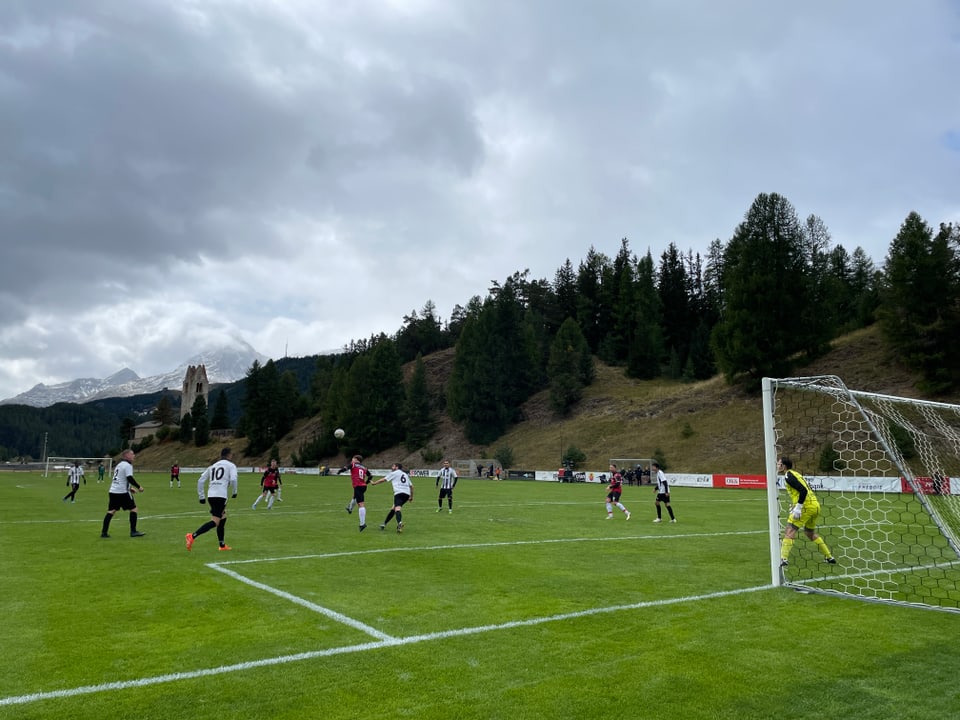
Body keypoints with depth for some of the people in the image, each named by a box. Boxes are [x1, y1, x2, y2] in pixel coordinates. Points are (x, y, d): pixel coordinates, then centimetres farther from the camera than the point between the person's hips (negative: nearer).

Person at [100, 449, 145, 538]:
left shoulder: (119, 464, 19)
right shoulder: (127, 465, -9)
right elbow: (130, 478, -18)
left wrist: (130, 488, 25)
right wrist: (139, 487, -11)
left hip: (113, 491, 9)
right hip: (122, 492, -9)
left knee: (111, 511, 9)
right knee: (134, 509, 1)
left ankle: (104, 532, 6)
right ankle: (133, 531, 2)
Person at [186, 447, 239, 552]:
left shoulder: (213, 466, 24)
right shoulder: (231, 465, 6)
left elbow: (200, 481, 18)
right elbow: (233, 479, -12)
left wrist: (202, 496, 21)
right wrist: (234, 492, 4)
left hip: (210, 495, 7)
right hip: (220, 496, -7)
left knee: (223, 518, 20)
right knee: (215, 521, -9)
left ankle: (222, 545, 24)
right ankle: (193, 536, -25)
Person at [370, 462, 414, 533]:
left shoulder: (394, 473, 11)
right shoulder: (405, 474, 27)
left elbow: (383, 480, 15)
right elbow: (411, 486, 25)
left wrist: (374, 483, 29)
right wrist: (411, 496, 30)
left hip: (399, 493, -7)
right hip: (407, 494, 7)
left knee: (397, 508, -24)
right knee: (393, 508, 20)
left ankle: (400, 523, -50)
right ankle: (384, 523, 29)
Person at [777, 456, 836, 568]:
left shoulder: (788, 475, -8)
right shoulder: (795, 474, 21)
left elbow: (803, 490, -19)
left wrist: (798, 507, -21)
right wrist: (796, 507, 24)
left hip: (806, 505, -10)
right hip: (815, 505, 10)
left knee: (789, 531, -9)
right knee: (811, 533, 25)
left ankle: (783, 559, -17)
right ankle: (829, 557, 31)